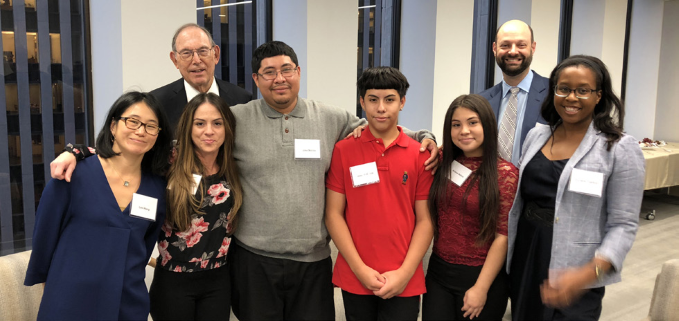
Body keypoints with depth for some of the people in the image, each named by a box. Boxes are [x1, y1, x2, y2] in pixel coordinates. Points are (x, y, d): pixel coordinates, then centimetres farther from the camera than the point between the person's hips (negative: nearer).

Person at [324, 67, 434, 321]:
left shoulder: (420, 155, 0)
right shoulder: (343, 151, -1)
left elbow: (425, 219, -1)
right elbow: (334, 214, -2)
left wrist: (405, 273, -9)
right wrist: (359, 268, -9)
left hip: (404, 281, 0)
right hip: (354, 279, 1)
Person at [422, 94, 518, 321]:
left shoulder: (505, 173, -10)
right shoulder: (444, 164, 2)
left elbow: (502, 236, -12)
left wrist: (481, 288, -13)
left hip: (480, 276, -4)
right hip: (438, 272, 4)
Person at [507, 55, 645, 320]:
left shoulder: (621, 148, -9)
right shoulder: (536, 136, 5)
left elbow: (623, 225, -11)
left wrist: (590, 273, -26)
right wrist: (506, 256, 12)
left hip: (574, 277, -4)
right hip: (524, 262, 5)